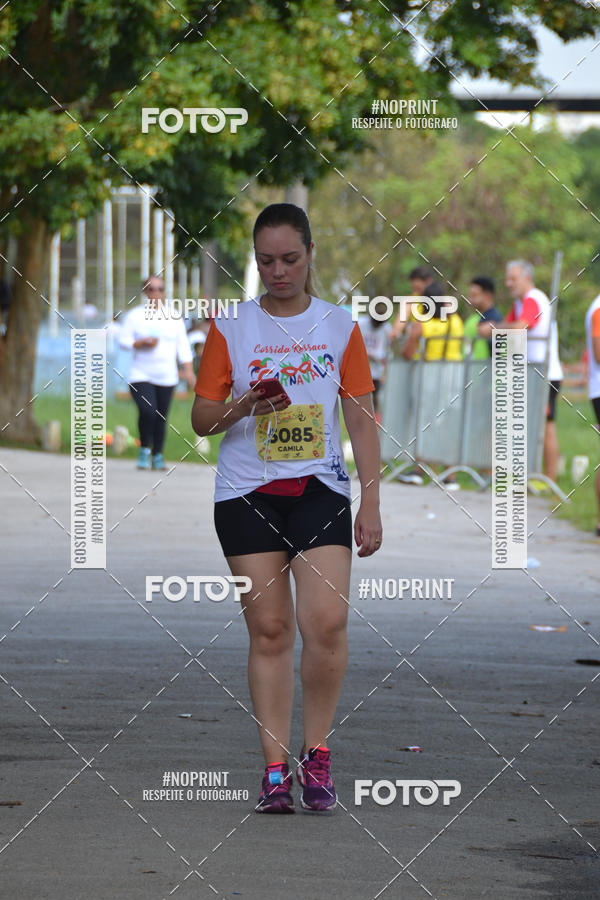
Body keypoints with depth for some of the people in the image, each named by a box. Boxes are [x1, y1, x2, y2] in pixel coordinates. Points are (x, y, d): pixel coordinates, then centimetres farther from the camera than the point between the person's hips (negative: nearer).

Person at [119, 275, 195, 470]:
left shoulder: (173, 317, 10)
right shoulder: (135, 315, 4)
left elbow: (183, 345, 9)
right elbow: (123, 341, 3)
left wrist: (188, 370, 0)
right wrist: (142, 343, -15)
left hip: (166, 378, 2)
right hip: (141, 375, -2)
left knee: (161, 417, 2)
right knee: (147, 411, -21)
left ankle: (157, 456, 16)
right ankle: (144, 450, -2)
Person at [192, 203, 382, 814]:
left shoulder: (339, 326, 7)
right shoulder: (230, 326, 5)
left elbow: (361, 419, 8)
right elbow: (201, 419, 6)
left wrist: (371, 503, 2)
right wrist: (243, 406, -15)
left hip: (320, 489, 0)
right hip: (246, 493, 0)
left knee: (327, 622, -14)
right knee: (269, 629, -2)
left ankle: (315, 753, 3)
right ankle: (275, 768, 4)